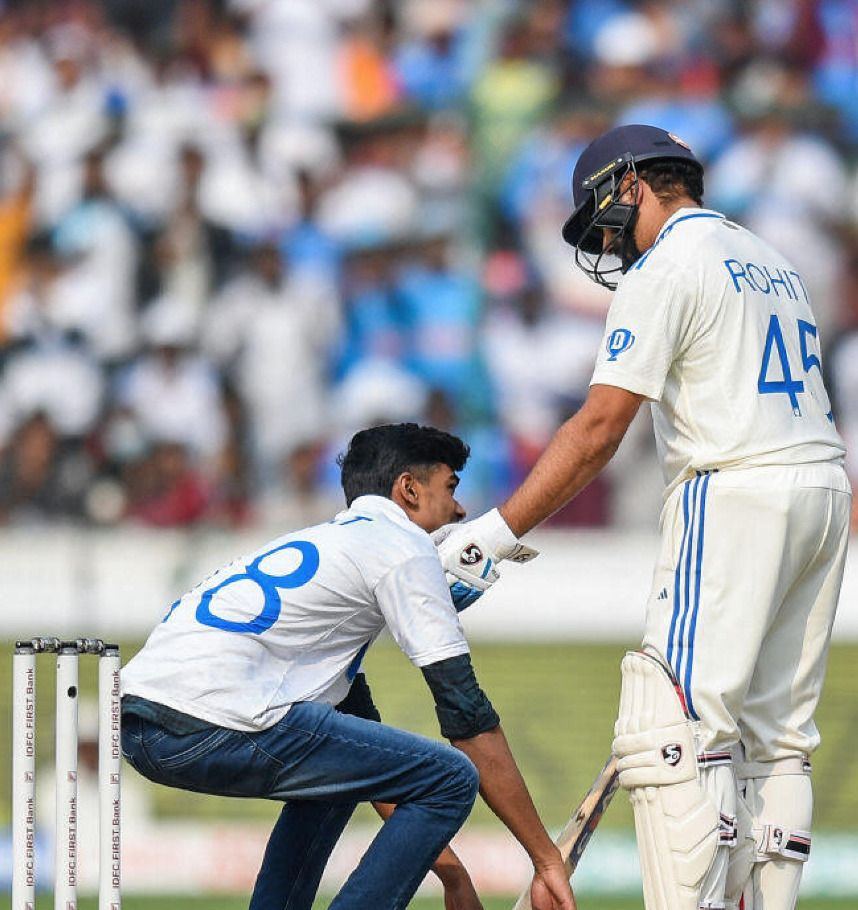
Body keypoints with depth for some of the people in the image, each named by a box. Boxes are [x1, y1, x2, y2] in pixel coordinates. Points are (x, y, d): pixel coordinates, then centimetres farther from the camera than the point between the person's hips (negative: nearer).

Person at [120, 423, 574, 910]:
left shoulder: (330, 541, 33)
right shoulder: (403, 545, 6)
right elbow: (467, 716, 0)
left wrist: (448, 868, 33)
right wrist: (547, 858, 3)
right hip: (214, 724, -10)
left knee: (340, 767, 35)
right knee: (452, 778, -5)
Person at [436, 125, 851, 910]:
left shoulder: (665, 269, -4)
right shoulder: (772, 263, 22)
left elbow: (598, 431, -10)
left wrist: (496, 532, -9)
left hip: (736, 492, -9)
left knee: (678, 727, -12)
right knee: (775, 734, 10)